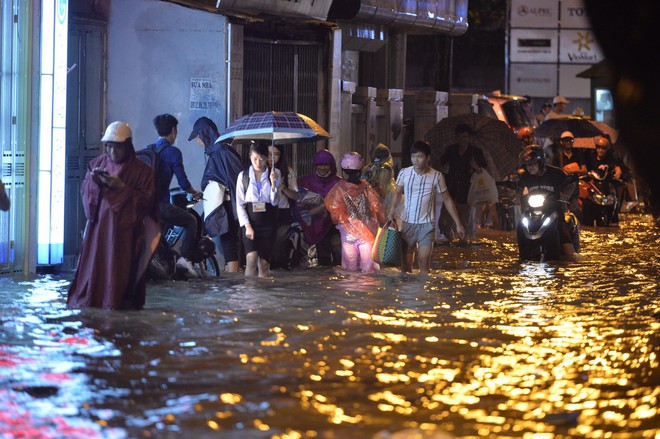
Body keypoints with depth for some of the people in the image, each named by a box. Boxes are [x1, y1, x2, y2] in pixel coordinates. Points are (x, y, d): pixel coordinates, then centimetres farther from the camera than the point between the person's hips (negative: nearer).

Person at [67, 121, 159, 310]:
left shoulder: (141, 170, -2)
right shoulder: (98, 163, 11)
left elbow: (146, 200, -7)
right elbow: (84, 190, 12)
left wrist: (122, 187, -16)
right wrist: (93, 180, -10)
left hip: (125, 228, -4)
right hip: (99, 223, 4)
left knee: (120, 265, -6)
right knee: (94, 262, 0)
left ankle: (119, 300, -2)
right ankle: (91, 298, 4)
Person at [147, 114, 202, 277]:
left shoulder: (147, 150, 13)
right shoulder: (173, 152, -6)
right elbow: (183, 183, -7)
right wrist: (196, 193, 13)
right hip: (160, 205, -6)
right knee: (191, 221, 13)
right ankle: (184, 257, -3)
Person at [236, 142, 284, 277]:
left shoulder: (274, 174, 1)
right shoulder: (243, 176, 1)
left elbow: (275, 202, -2)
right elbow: (240, 204, 1)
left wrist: (273, 183, -18)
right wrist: (247, 226, -8)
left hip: (267, 222, 1)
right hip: (250, 222, -1)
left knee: (264, 262, -1)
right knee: (251, 259, -16)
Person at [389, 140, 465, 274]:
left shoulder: (436, 176, -7)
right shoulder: (404, 173, -4)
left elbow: (447, 200, 1)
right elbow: (398, 193, 7)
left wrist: (458, 224, 1)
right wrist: (392, 210, -11)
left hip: (426, 224, -2)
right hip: (407, 223, 2)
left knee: (424, 262, -10)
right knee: (406, 263, 5)